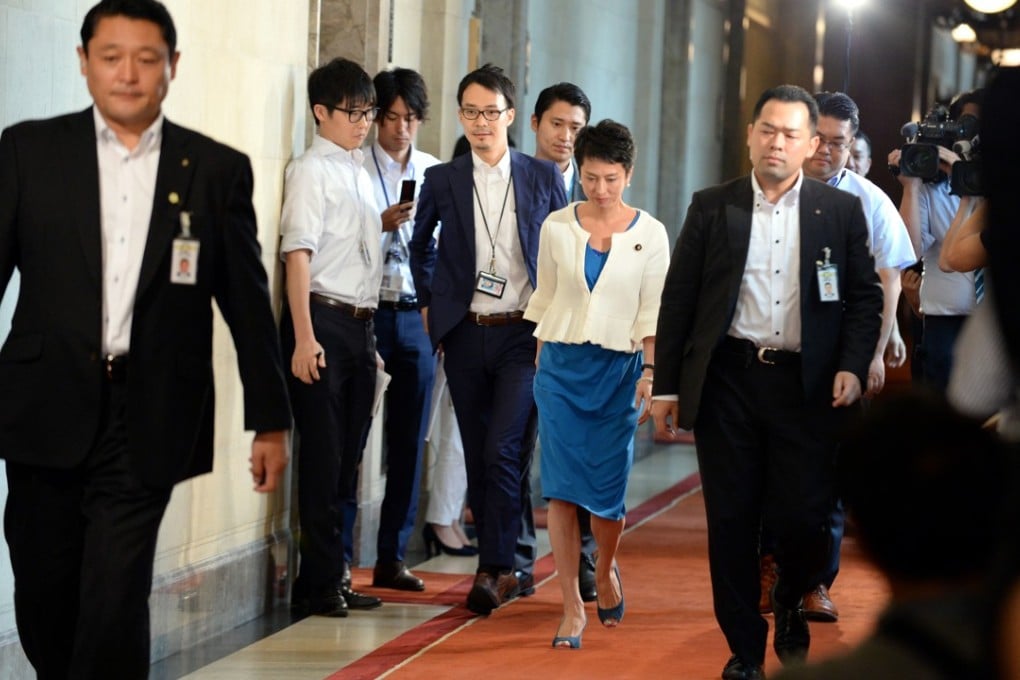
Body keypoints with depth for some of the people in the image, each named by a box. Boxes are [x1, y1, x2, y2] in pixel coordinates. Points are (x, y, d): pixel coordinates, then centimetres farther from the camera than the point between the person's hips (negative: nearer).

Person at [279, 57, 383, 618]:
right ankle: (320, 583, 0)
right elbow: (298, 254, -13)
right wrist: (304, 338, -20)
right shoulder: (312, 171, -6)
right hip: (323, 320, -8)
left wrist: (369, 336, 17)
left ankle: (333, 577, 17)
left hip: (360, 324, 8)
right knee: (323, 455, -5)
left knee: (347, 456, 10)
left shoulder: (360, 174, 18)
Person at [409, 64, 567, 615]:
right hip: (465, 336, 3)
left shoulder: (543, 178, 2)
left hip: (524, 335, -3)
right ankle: (513, 566, 16)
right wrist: (428, 305, 13)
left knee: (504, 452, -14)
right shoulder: (442, 180, 5)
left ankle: (494, 570, -8)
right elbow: (421, 245, 21)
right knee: (479, 457, 6)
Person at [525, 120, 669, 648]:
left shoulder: (650, 234, 0)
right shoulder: (556, 227, 3)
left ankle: (605, 570, 31)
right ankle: (572, 609, -1)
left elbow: (653, 311, 0)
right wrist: (537, 363, 8)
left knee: (608, 488, -1)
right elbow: (543, 300, 10)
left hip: (619, 369, -1)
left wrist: (650, 373, -8)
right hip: (561, 366, 1)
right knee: (562, 489, -5)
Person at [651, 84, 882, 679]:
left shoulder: (841, 211, 6)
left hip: (807, 386, -1)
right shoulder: (712, 208, 6)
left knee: (803, 519, -3)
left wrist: (853, 366, -8)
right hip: (728, 381, 1)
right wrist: (666, 386, 3)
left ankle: (791, 609, 29)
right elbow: (678, 299, 6)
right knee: (732, 522, 3)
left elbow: (865, 295, 7)